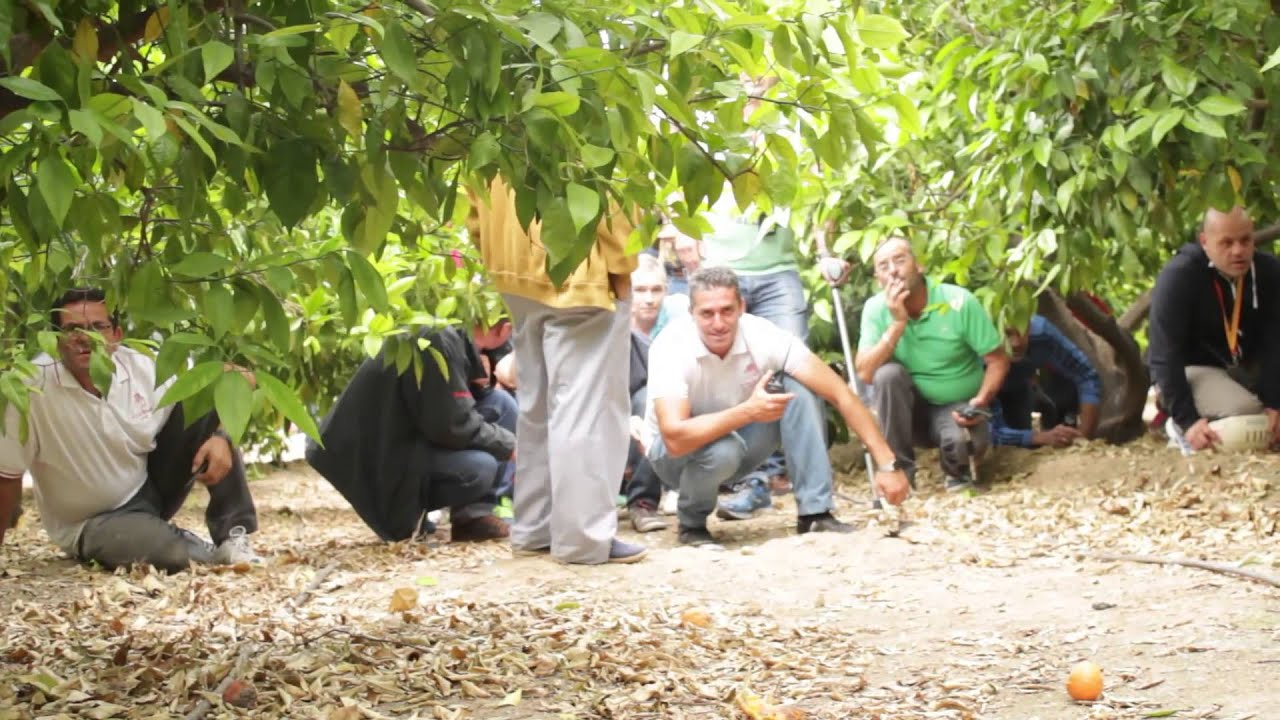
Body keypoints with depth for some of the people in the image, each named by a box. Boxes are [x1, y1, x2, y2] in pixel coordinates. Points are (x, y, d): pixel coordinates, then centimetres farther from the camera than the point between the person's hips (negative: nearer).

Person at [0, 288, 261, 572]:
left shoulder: (143, 368, -11)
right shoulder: (34, 384, -24)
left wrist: (219, 439, -21)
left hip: (151, 487, 5)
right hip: (92, 523, -5)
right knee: (171, 550, -38)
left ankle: (232, 536, -9)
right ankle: (207, 551, 0)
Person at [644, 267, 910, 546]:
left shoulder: (763, 336, -22)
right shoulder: (671, 347, -30)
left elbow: (840, 394, -23)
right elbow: (675, 438, -40)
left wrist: (887, 464, -29)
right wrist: (748, 411, -44)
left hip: (740, 439, 3)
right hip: (680, 451, -3)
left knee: (799, 389, -20)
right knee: (723, 450, -37)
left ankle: (815, 513, -15)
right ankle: (692, 523, -6)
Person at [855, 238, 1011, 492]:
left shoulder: (959, 302, -18)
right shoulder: (876, 308, -13)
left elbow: (998, 360, -11)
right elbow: (865, 373, -23)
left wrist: (981, 401, -27)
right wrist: (898, 323, -28)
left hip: (957, 407, -2)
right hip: (910, 408, 2)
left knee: (962, 440, -34)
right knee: (888, 373, -29)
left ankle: (957, 472, 5)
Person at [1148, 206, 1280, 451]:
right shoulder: (1177, 277, -24)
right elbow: (1165, 357, -26)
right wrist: (1187, 419, -33)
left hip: (1244, 367, 6)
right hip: (1192, 368, -6)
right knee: (1245, 414, -30)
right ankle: (1178, 424, -5)